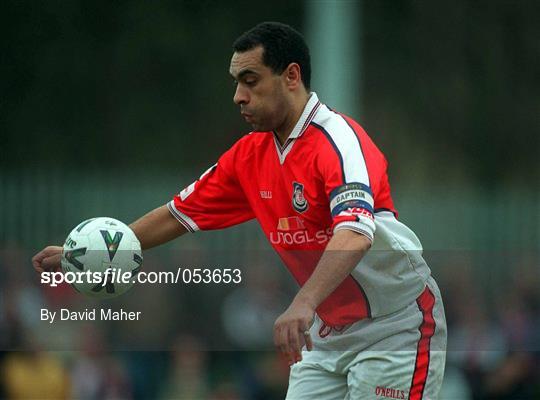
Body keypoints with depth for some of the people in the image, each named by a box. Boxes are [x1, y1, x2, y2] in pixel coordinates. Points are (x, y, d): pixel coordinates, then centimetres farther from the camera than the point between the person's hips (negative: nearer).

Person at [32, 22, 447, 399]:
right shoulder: (250, 155, 5)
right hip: (328, 333, 8)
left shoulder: (339, 140, -21)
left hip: (396, 326, -8)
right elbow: (180, 214, 14)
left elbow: (355, 235, -37)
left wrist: (303, 305, -52)